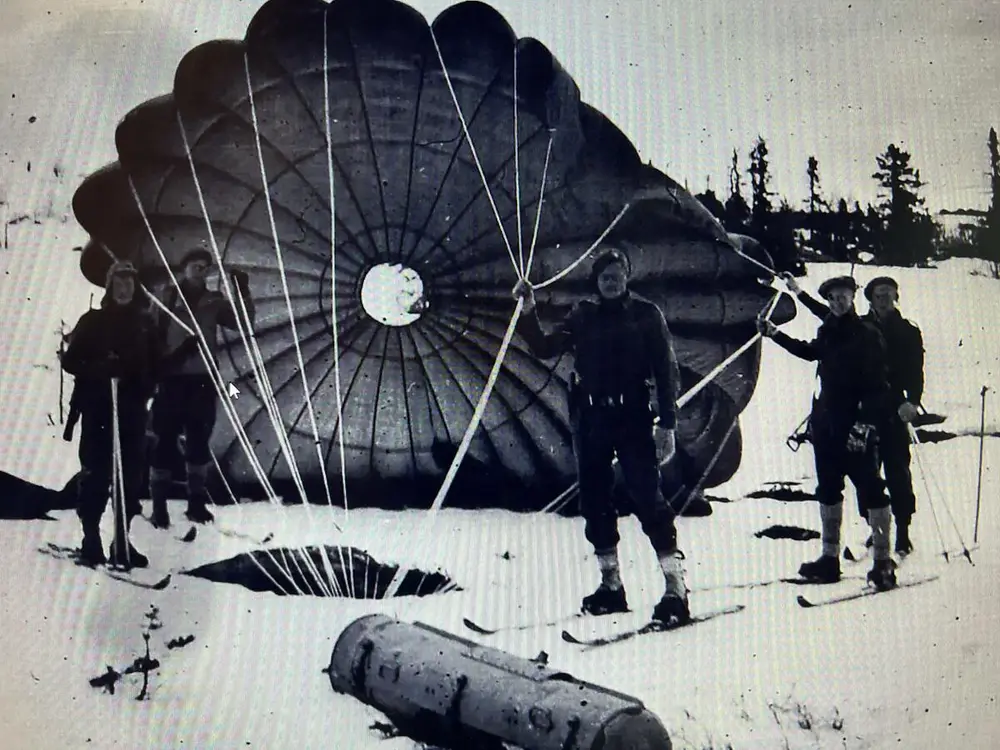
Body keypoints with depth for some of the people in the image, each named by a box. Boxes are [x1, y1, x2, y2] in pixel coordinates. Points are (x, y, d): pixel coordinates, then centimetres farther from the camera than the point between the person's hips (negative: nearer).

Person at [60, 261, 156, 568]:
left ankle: (122, 541, 11)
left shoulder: (144, 323, 11)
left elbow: (153, 366, 12)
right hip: (97, 407, -2)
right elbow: (70, 360, 2)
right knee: (95, 473, -3)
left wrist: (143, 388, -6)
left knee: (131, 474, 2)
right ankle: (91, 539, 7)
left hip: (132, 408, 2)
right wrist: (98, 370, -15)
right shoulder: (93, 321, 5)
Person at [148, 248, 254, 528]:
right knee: (165, 441, -1)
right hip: (171, 379, -2)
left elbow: (243, 323, 0)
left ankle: (197, 501, 20)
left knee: (199, 442, 9)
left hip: (202, 380, 3)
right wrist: (154, 372, -9)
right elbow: (151, 336, -1)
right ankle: (159, 504, 8)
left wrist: (243, 293, -11)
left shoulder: (213, 301, 9)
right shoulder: (165, 298, 2)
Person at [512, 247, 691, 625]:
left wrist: (667, 422, -7)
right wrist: (528, 314, -3)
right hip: (589, 419, 4)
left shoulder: (646, 314, 3)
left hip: (633, 416, -4)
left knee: (647, 495, -11)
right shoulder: (584, 316, 11)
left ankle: (675, 585, -7)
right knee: (595, 500, 7)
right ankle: (610, 584, 18)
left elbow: (666, 370, 0)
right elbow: (544, 349, 10)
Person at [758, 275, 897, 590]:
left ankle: (882, 561, 2)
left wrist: (865, 423, -21)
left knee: (870, 490, -5)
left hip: (857, 426, -7)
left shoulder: (868, 335, -8)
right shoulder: (828, 332, 11)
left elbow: (878, 384, -13)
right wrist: (774, 334, 35)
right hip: (826, 424, 7)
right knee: (828, 491, 11)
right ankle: (830, 558, 20)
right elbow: (809, 351, 33)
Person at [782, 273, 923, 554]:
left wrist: (912, 401, -18)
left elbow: (916, 371, -2)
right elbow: (827, 314, 19)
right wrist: (799, 292, 18)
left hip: (893, 412, -2)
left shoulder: (908, 331, 5)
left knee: (898, 473, -2)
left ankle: (903, 531, 7)